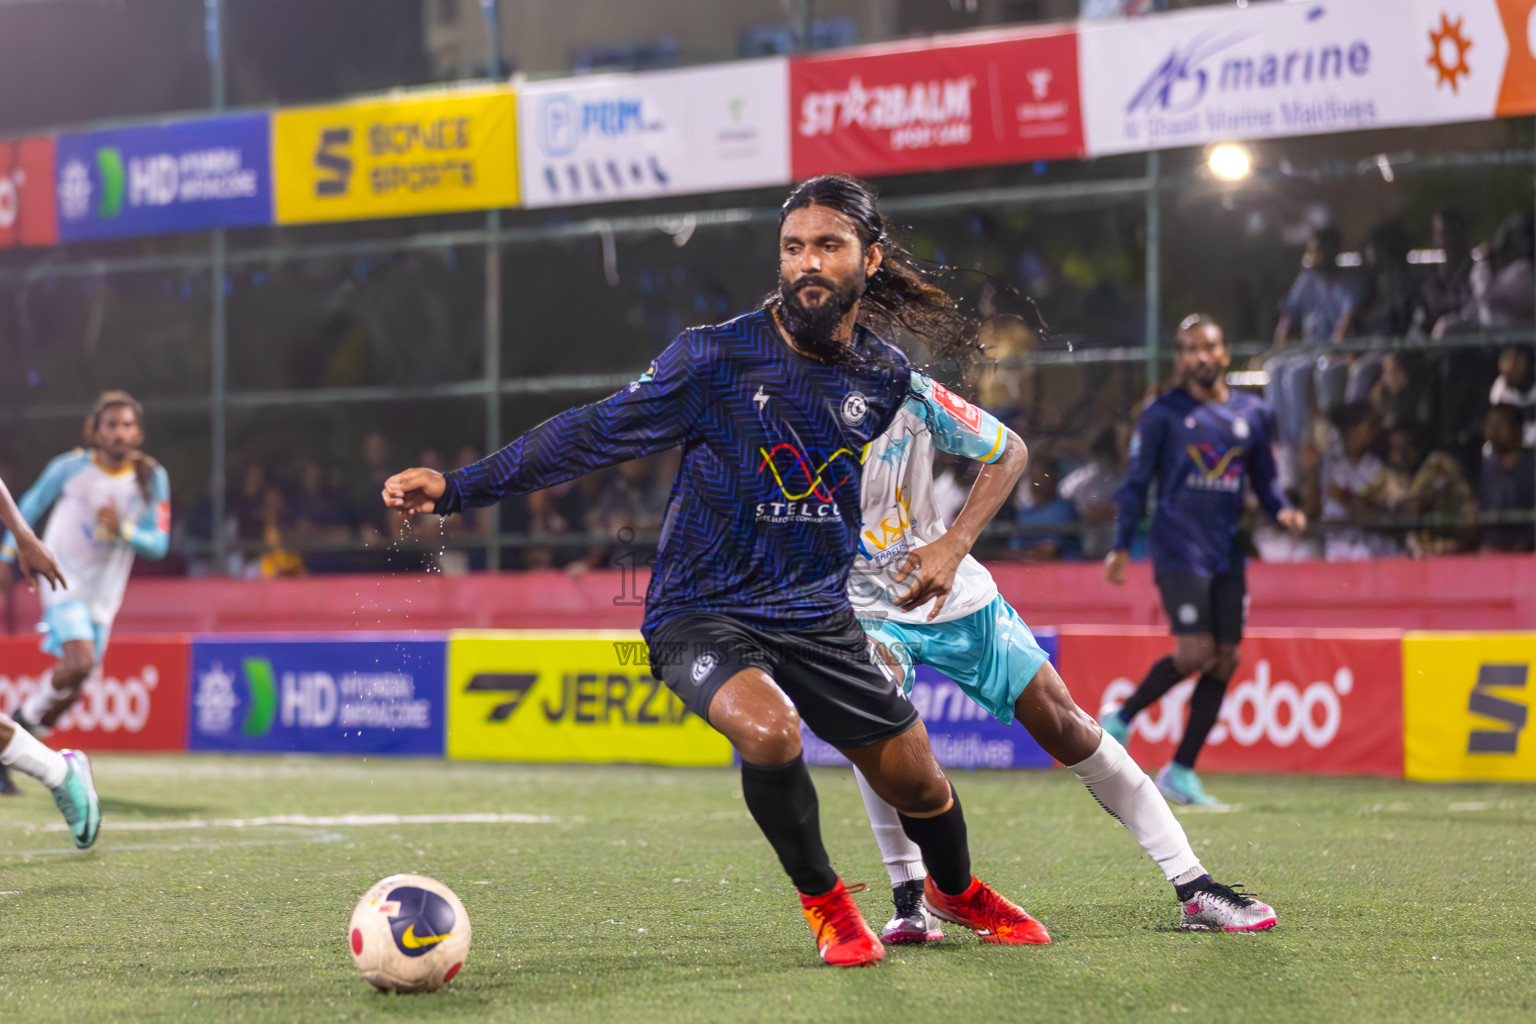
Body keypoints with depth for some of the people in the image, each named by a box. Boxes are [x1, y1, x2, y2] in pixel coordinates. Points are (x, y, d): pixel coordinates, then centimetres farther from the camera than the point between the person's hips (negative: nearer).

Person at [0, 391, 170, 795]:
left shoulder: (152, 478, -4)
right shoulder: (70, 467, -10)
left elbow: (159, 545, -4)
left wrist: (123, 530, -23)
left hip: (103, 595, 4)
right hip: (63, 582, -4)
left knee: (73, 684, 5)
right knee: (80, 661, -25)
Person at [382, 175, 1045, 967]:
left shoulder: (888, 380, -1)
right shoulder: (716, 358, -14)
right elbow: (593, 435, -11)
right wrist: (457, 488, -15)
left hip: (818, 617, 4)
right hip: (702, 615, -4)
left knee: (918, 784, 7)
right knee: (769, 731, -33)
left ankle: (956, 891, 43)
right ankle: (822, 901, -5)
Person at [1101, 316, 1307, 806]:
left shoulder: (1252, 414, 11)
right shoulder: (1163, 413, 0)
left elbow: (1265, 478, 18)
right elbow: (1136, 481, 2)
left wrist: (1282, 510, -3)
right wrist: (1121, 545, -3)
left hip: (1226, 553, 5)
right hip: (1179, 549, -5)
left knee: (1225, 660, 0)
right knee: (1196, 651, -17)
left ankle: (1180, 771, 8)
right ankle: (1120, 720, 5)